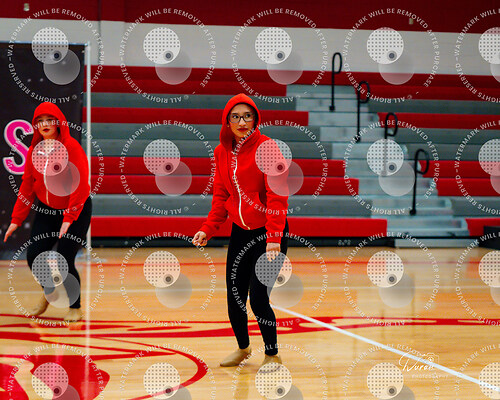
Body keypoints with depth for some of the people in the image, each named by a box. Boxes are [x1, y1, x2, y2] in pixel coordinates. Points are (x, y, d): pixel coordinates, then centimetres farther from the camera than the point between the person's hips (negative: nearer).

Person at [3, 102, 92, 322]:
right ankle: (49, 291, 30)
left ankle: (75, 307, 14)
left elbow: (81, 185, -18)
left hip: (76, 212, -5)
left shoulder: (71, 147, -15)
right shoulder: (34, 150, 2)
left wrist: (69, 219, -21)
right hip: (46, 210, 5)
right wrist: (16, 219, 2)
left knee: (64, 261, -11)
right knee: (34, 256, -3)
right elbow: (27, 186, 6)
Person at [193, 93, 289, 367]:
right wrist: (208, 229, 0)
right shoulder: (222, 152, 4)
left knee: (258, 298, -11)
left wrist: (273, 239, -26)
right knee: (234, 299, 8)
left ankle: (272, 355, 11)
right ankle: (243, 348, 34)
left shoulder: (266, 147, -14)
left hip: (269, 234, -5)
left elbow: (277, 196, -19)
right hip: (240, 233, 5)